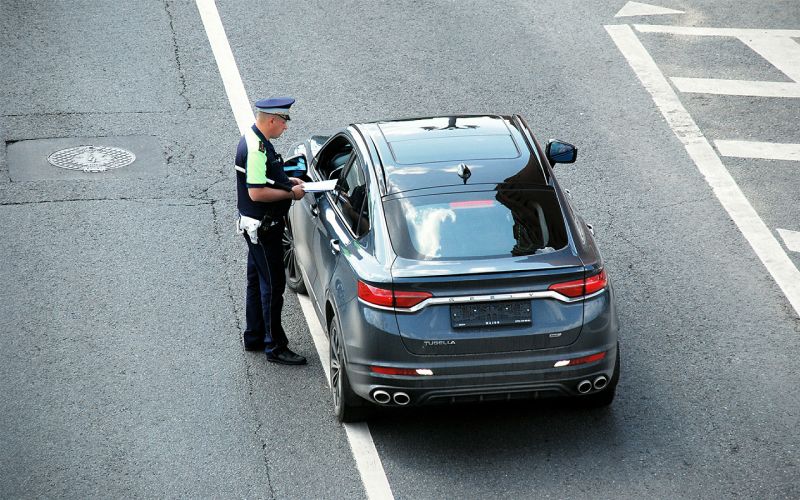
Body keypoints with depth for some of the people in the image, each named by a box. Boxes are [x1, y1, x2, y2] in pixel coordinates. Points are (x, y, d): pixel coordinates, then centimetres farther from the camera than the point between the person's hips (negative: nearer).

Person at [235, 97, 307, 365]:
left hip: (258, 226, 11)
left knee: (257, 280, 19)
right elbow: (257, 193, -28)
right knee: (273, 284, -3)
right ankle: (275, 347, 3)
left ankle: (254, 337, 30)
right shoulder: (255, 149, -25)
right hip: (262, 227, -11)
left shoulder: (254, 139, 8)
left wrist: (286, 180, 10)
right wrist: (291, 193, -18)